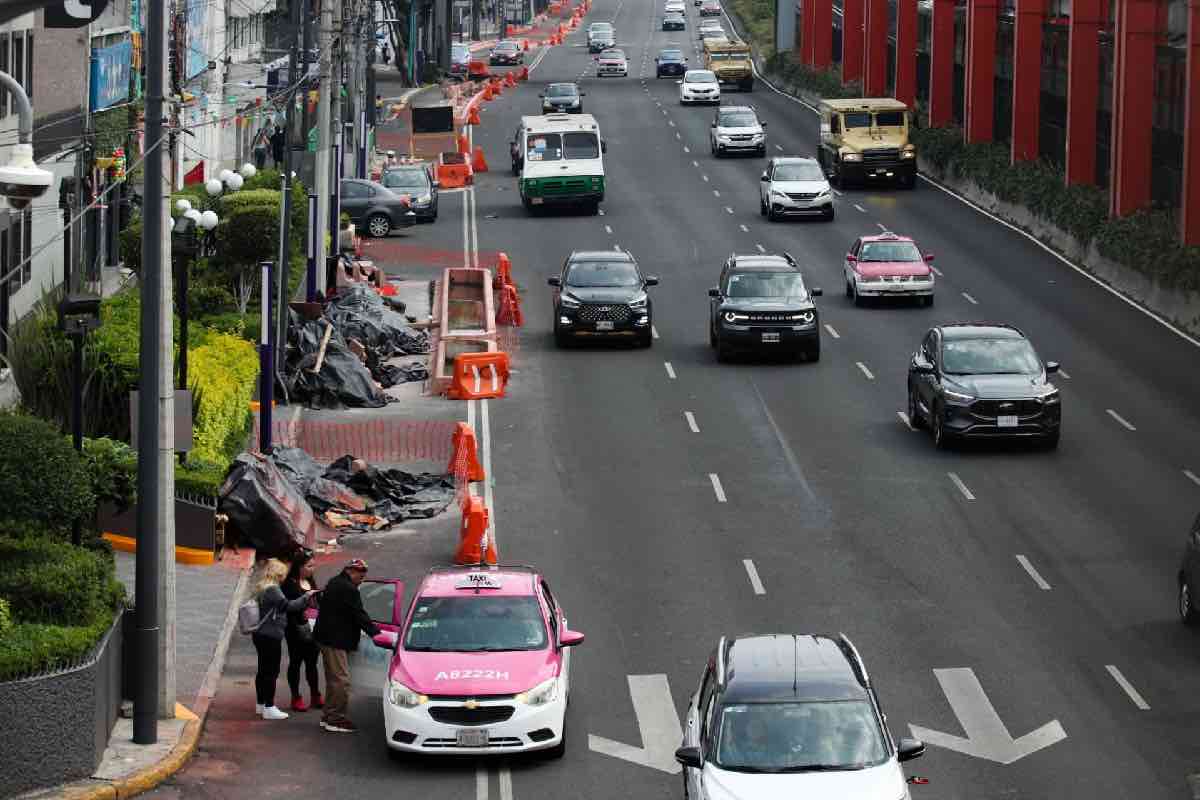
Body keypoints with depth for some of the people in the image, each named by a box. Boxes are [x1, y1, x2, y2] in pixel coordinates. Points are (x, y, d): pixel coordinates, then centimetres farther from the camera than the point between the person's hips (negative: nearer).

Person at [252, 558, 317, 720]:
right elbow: (288, 605, -23)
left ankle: (260, 704, 27)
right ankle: (269, 707, -6)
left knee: (263, 670, 18)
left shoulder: (261, 588, 12)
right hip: (271, 636, -10)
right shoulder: (272, 590, -18)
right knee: (271, 672, -6)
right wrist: (306, 597, -14)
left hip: (261, 634, 10)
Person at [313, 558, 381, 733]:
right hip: (336, 640, -11)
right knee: (341, 680, -9)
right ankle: (336, 719, -9)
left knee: (333, 679, 18)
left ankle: (328, 716, 23)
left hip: (327, 638, 11)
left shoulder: (334, 583, 16)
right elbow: (359, 615, -16)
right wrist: (375, 632, -9)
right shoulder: (348, 589, -17)